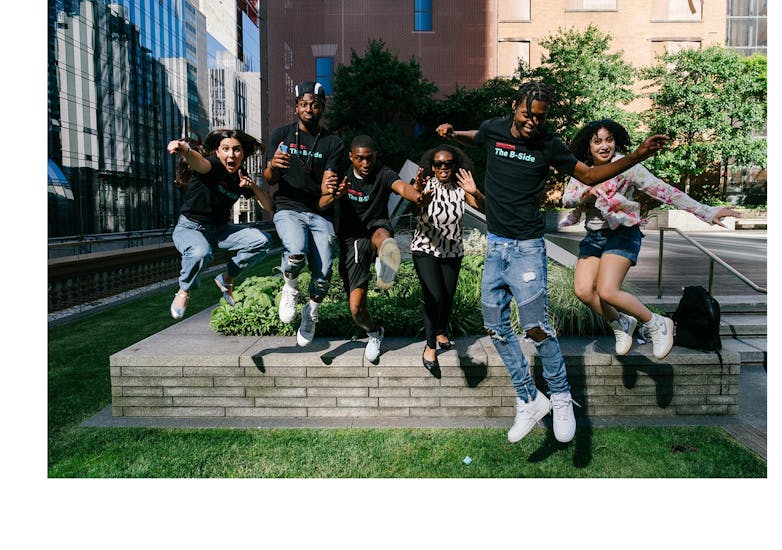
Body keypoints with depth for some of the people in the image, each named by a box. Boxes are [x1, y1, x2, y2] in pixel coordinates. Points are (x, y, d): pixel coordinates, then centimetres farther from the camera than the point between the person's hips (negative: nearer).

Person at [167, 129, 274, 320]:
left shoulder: (242, 178, 0)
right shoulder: (213, 166, -17)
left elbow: (269, 207, -1)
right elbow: (200, 163, -44)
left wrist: (253, 186, -18)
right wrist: (186, 150, -68)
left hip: (219, 229, 6)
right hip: (189, 228, -6)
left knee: (262, 240, -13)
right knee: (200, 252, -40)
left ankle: (226, 279, 8)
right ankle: (184, 291, -6)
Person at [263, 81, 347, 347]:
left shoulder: (333, 143, 6)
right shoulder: (281, 134, 7)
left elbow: (329, 186, 0)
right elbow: (270, 180, 0)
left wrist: (329, 196, -25)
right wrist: (272, 167, -24)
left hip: (320, 213, 1)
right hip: (288, 208, -1)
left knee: (323, 275, -14)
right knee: (296, 254, -32)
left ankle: (310, 313, 20)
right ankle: (290, 289, 4)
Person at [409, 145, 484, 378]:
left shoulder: (460, 188, -6)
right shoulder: (426, 185, -13)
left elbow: (484, 208, -19)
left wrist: (475, 193, -40)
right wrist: (416, 193, -57)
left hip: (452, 251, 3)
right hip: (425, 250, -3)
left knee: (448, 297, 10)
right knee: (434, 297, -16)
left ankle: (441, 332, 40)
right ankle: (430, 348, -1)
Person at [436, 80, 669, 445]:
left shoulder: (548, 145, -6)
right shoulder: (493, 130, 1)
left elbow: (588, 175, 3)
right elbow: (472, 138, 25)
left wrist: (636, 156, -7)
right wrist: (452, 133, 4)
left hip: (526, 246, -4)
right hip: (494, 244, 4)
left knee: (535, 327, -10)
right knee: (496, 327, 6)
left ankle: (561, 398, 14)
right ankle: (529, 401, 20)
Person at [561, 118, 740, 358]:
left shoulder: (625, 166, -12)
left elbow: (662, 190, -18)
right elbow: (567, 199, -3)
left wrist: (705, 212, -24)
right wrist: (588, 191, -24)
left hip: (622, 233, -5)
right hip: (593, 236, 5)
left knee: (607, 291, -22)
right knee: (583, 290, -11)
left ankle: (657, 324, 2)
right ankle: (621, 325, 16)